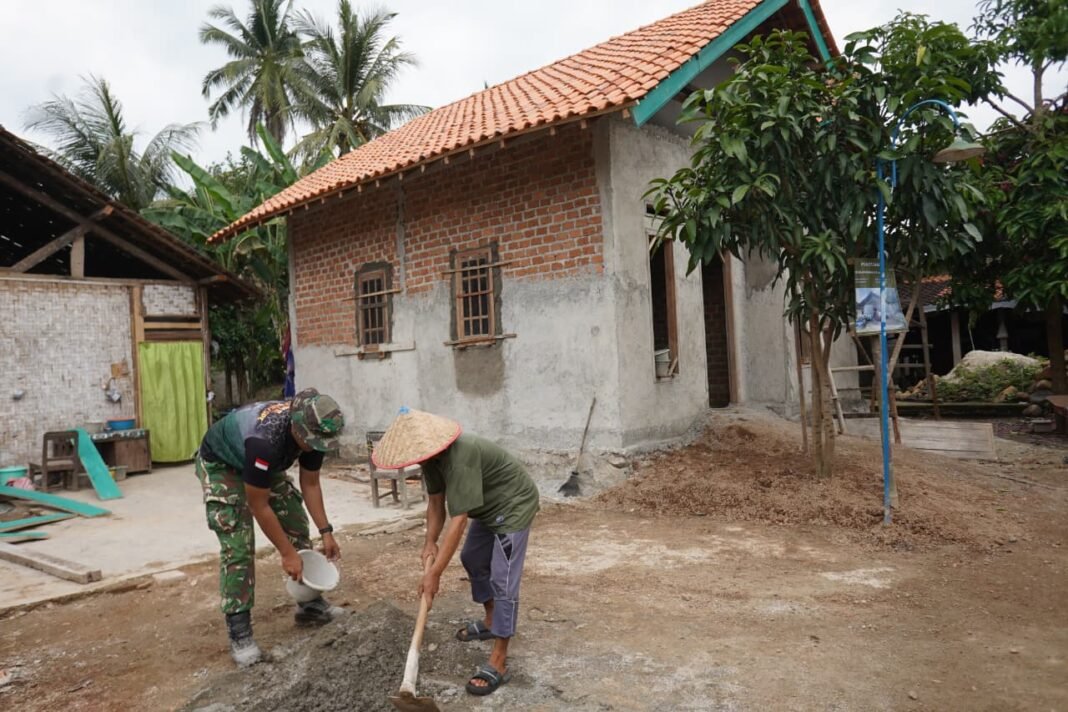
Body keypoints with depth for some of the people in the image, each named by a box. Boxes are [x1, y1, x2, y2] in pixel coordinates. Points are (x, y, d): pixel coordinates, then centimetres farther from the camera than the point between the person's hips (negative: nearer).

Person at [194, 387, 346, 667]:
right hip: (220, 465, -7)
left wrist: (326, 531, -12)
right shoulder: (265, 441, -44)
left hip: (265, 466, 7)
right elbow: (258, 506, -33)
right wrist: (287, 553, -26)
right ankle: (239, 632, -8)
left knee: (298, 527, 3)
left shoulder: (312, 432, -23)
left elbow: (310, 484, -8)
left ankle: (310, 605, 16)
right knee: (238, 546, -17)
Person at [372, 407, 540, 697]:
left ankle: (498, 664, -7)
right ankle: (490, 622, 42)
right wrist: (430, 542, -14)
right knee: (473, 560, 23)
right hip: (489, 508, 10)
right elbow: (435, 502, 0)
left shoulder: (460, 457, -37)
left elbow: (458, 520, -37)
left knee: (503, 581, -12)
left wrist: (434, 573, -34)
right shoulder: (431, 455, -9)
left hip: (513, 507, -10)